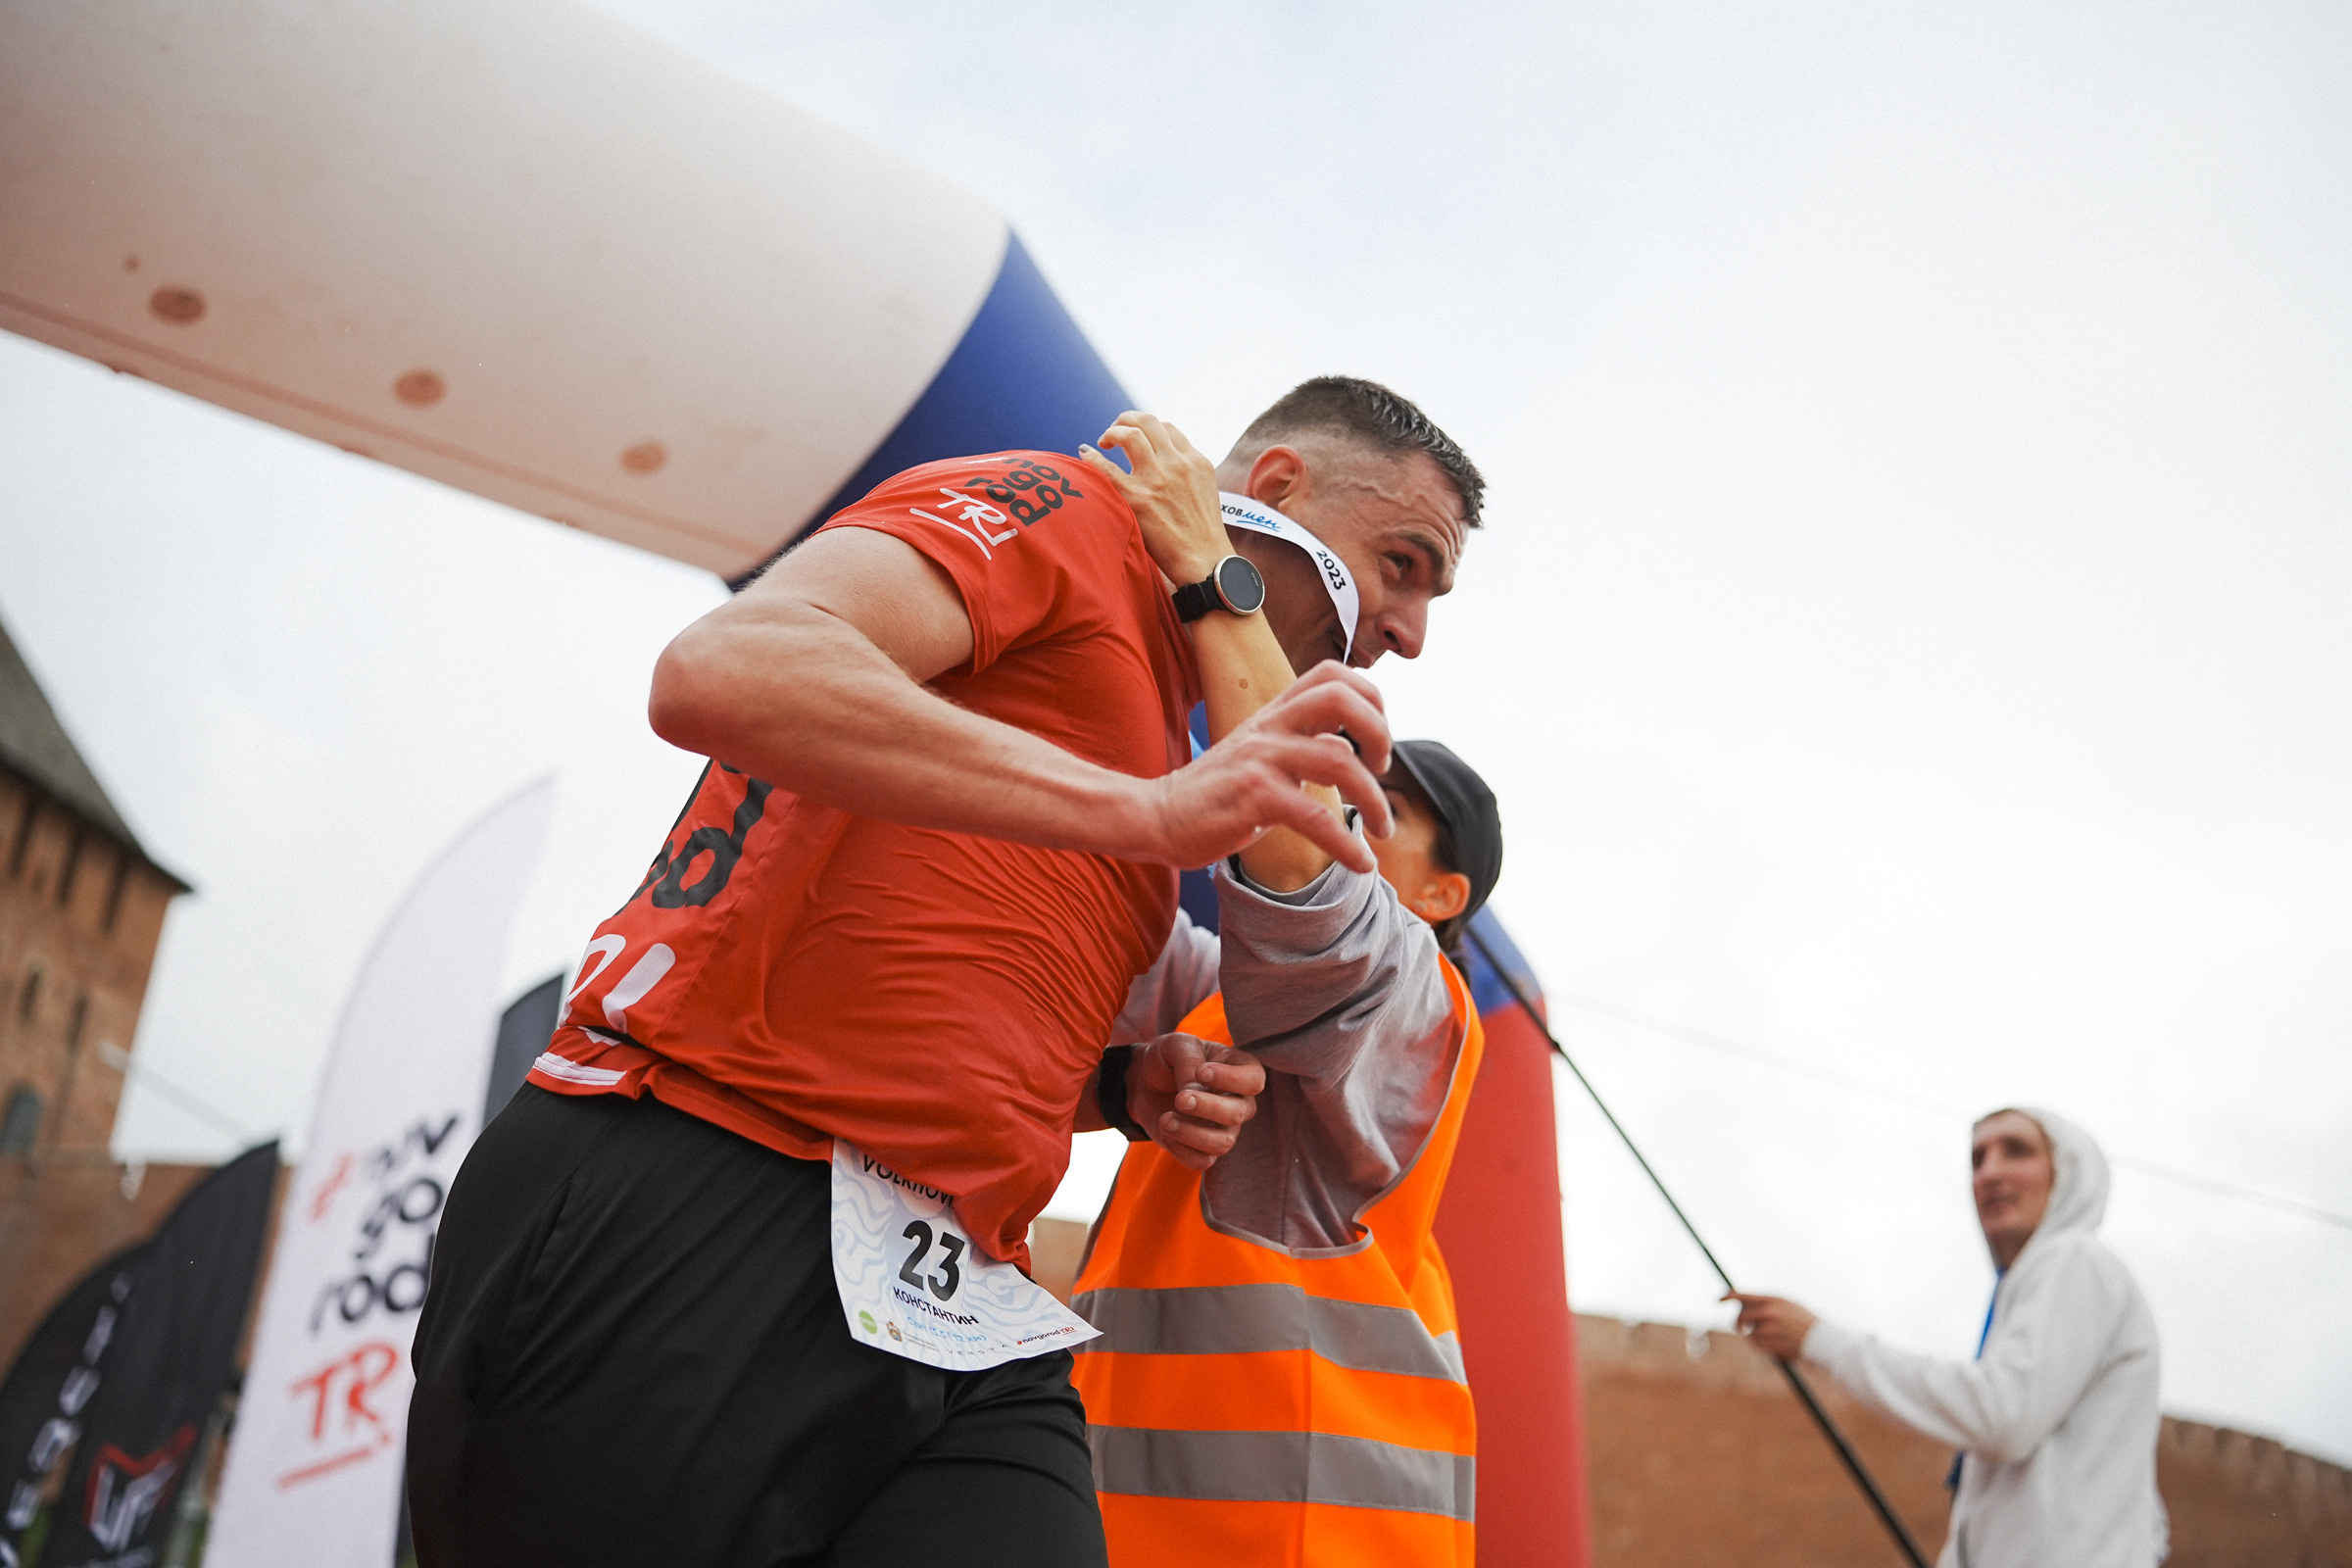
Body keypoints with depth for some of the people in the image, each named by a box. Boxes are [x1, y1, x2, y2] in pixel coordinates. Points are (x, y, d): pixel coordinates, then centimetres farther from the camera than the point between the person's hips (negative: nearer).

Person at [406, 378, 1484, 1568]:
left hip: (950, 1312, 8)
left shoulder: (1162, 746, 26)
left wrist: (1135, 1082, 9)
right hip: (692, 1221, -7)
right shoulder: (1057, 511, 2)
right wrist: (1151, 810, -22)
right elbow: (721, 672, -17)